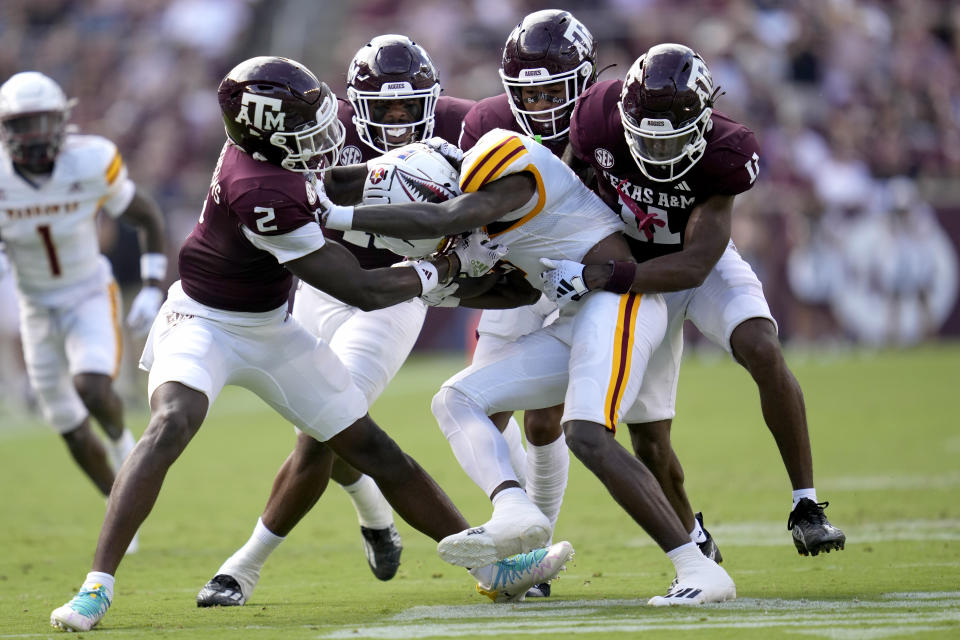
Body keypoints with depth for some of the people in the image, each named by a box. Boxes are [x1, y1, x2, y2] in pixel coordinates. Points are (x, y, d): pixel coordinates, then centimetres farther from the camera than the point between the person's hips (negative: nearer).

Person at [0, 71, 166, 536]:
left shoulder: (89, 164, -21)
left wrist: (152, 290, -12)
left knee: (93, 390, -29)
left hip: (91, 299, -2)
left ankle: (120, 437, 7)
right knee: (72, 432, 8)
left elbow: (148, 218, -5)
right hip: (38, 310, 2)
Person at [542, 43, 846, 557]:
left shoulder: (720, 157, -32)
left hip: (704, 265, -2)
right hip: (633, 274, 2)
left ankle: (806, 507, -20)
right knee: (649, 437, -1)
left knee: (764, 353, -30)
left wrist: (598, 278, -44)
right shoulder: (602, 123, -27)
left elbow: (693, 266, -37)